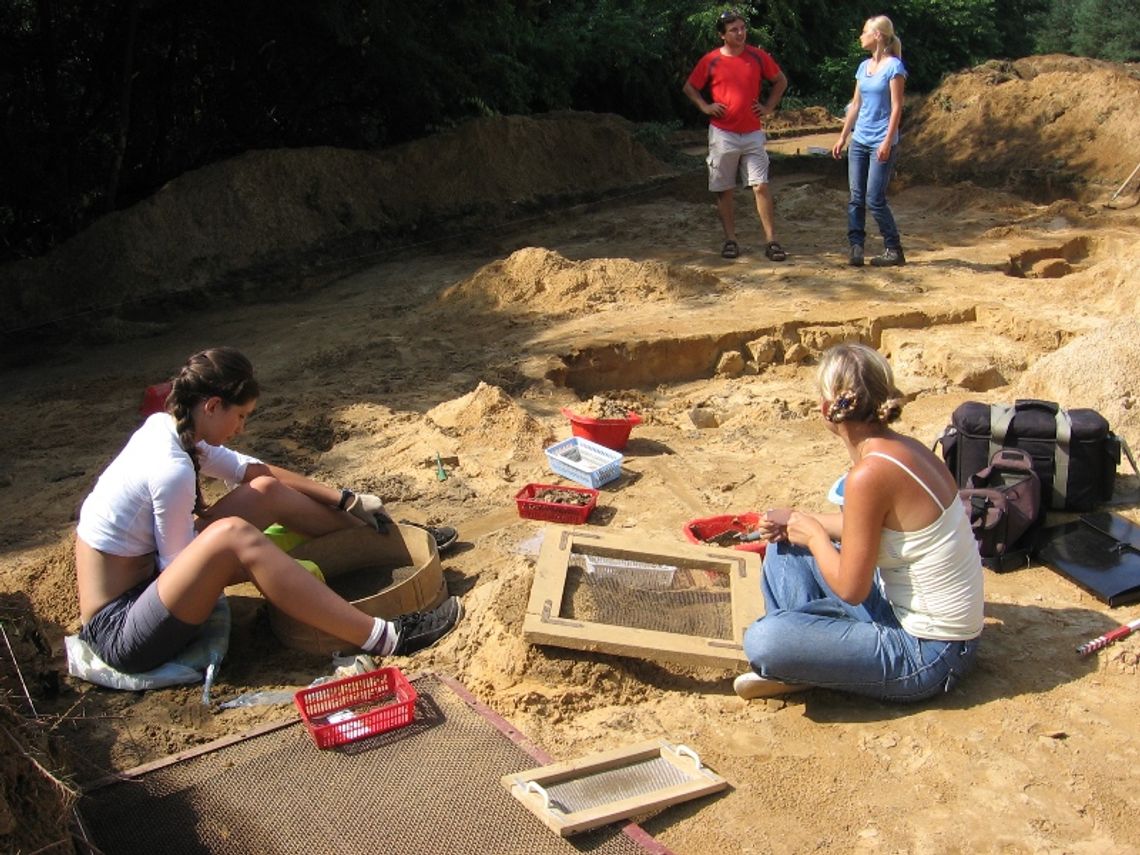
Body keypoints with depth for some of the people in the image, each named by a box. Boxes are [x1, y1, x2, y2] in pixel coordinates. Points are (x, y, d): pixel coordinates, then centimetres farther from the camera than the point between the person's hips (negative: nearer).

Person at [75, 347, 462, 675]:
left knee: (266, 492, 2)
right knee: (234, 535, -34)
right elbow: (177, 562, -16)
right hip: (118, 633, -9)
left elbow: (257, 471, 10)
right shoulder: (172, 468, -26)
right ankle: (384, 638, -36)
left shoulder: (166, 427, 0)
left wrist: (346, 500, 11)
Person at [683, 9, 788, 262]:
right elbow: (689, 87, 11)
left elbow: (781, 81, 17)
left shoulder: (758, 56, 3)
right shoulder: (711, 60, 0)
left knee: (761, 186, -5)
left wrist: (769, 107, 6)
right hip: (722, 134, 0)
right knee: (724, 190, 4)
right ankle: (730, 240, 14)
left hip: (753, 134, 0)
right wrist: (705, 107, -3)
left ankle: (771, 241, -3)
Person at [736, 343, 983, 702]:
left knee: (763, 641, -27)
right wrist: (799, 521, 10)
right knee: (785, 547, 16)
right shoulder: (902, 447, 0)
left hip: (925, 654, -9)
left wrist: (814, 535, -4)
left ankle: (792, 663, 4)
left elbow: (850, 589, -21)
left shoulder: (870, 474, -28)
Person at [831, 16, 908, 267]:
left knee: (875, 200, -7)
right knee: (856, 198, 3)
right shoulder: (864, 67, 12)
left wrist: (887, 142, -18)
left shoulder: (894, 66, -8)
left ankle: (894, 250, 5)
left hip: (881, 143, -7)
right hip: (859, 140, 7)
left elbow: (896, 107, -12)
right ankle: (856, 247, 6)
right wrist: (842, 138, 15)